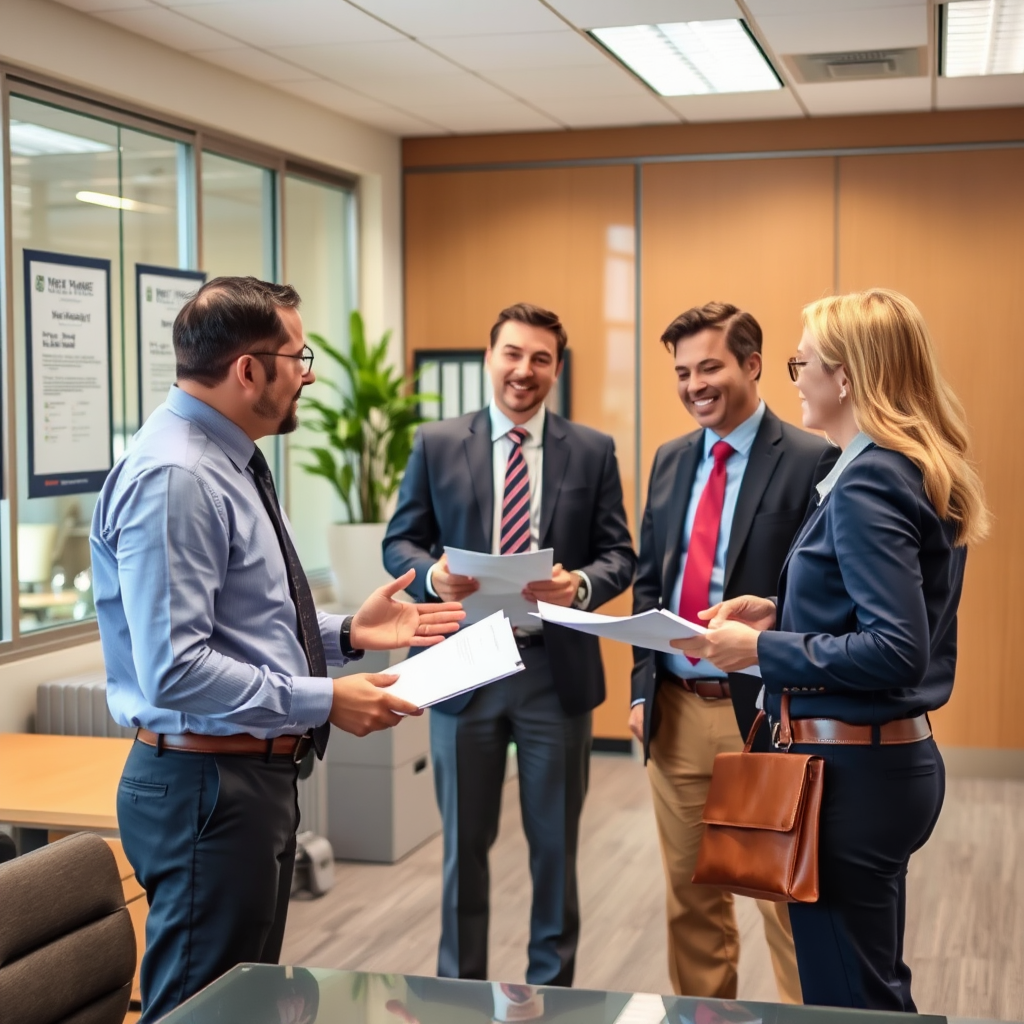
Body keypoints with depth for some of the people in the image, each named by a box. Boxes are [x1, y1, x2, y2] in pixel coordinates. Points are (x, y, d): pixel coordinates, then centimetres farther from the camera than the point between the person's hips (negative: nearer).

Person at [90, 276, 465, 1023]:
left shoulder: (227, 462, 11)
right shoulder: (174, 478, -21)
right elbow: (173, 670, -27)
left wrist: (348, 634, 7)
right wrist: (324, 702, -22)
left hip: (258, 776, 11)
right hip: (208, 789, -11)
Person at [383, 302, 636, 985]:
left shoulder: (594, 451, 3)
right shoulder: (436, 444, 3)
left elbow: (620, 555, 1)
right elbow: (400, 543, 3)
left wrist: (583, 585, -20)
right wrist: (433, 574, -19)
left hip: (557, 667, 0)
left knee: (555, 842, 11)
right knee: (465, 840, 12)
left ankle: (552, 985, 27)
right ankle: (460, 985, 27)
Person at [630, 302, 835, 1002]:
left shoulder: (810, 461, -8)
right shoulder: (671, 460, 12)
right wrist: (643, 688, 8)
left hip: (763, 710, -6)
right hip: (677, 710, 6)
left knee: (786, 895, 2)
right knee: (690, 893, 15)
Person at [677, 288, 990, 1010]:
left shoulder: (867, 482, -19)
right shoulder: (920, 472, 10)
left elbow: (896, 650, -25)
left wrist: (762, 648, -18)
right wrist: (782, 614, 10)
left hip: (853, 768, -10)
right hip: (901, 755, 10)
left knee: (846, 997, 3)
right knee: (878, 987, 22)